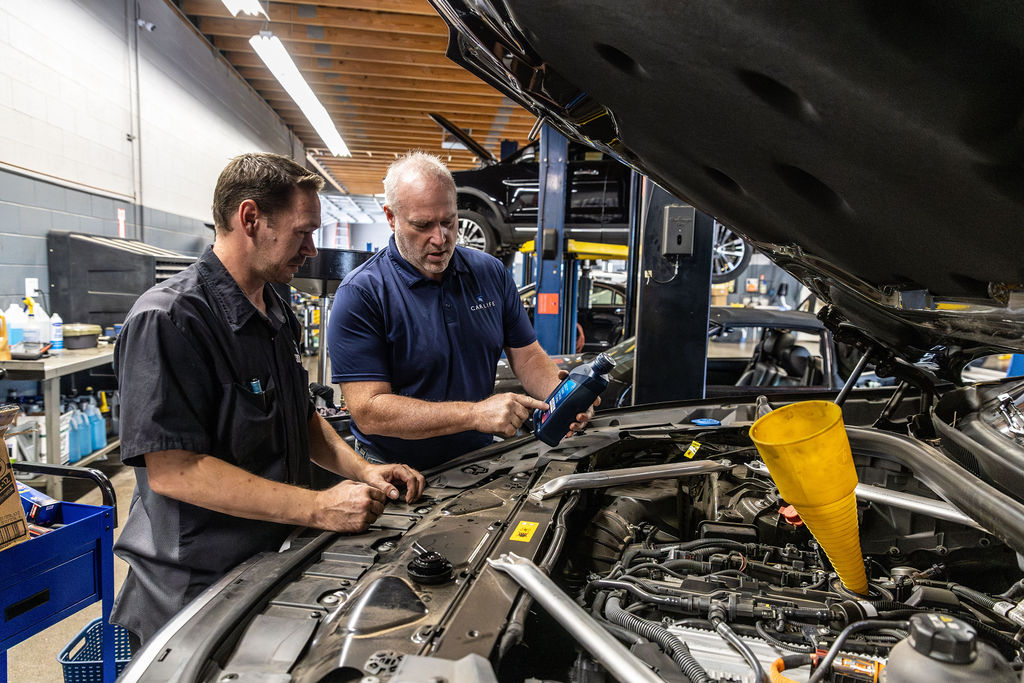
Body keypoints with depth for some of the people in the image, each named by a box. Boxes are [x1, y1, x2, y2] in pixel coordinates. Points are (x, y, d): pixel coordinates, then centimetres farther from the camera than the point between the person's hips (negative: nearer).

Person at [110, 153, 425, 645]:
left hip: (277, 563, 8)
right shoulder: (168, 319, -21)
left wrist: (362, 470, -1)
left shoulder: (276, 313, 8)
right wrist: (319, 508, -28)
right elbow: (172, 470, -27)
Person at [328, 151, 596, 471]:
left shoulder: (490, 272, 6)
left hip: (482, 461, 4)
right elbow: (367, 411, -19)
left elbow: (527, 355, 10)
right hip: (400, 476, -4)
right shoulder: (361, 294, -13)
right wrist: (476, 414, -25)